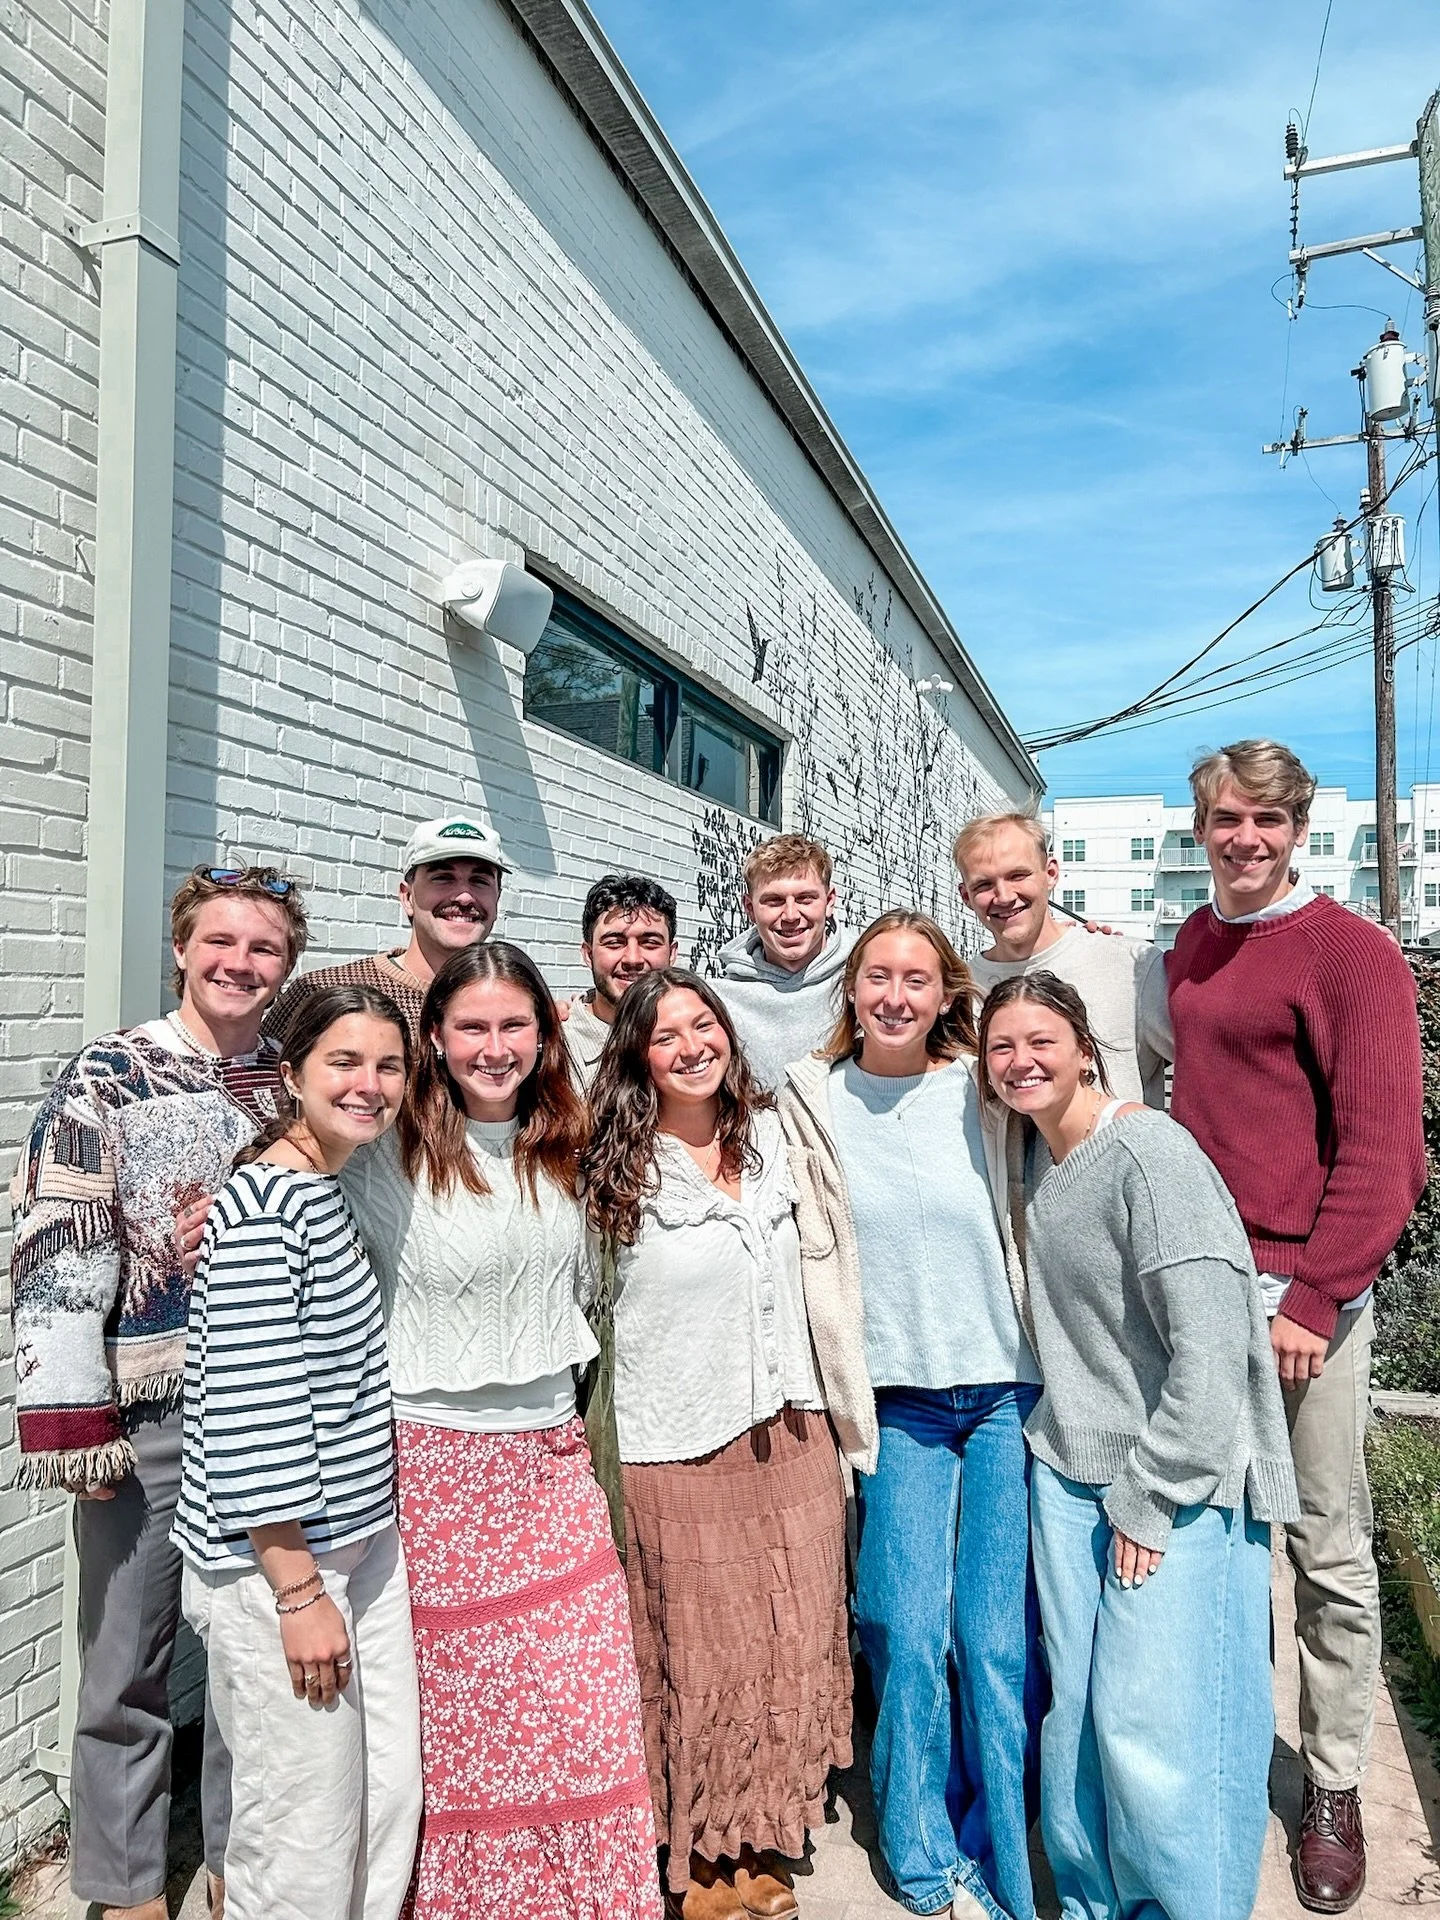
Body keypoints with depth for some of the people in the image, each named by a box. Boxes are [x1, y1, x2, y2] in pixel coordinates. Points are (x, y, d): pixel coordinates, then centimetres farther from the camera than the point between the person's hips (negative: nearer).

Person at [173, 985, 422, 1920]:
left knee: (390, 1802, 17)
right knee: (308, 1828, 7)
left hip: (364, 1541, 8)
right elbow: (248, 1410, -22)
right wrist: (299, 1591, -18)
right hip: (277, 1563, -8)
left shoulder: (344, 1192, 8)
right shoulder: (264, 1203, -19)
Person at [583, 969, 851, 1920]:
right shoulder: (621, 1167, -11)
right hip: (680, 1448, -5)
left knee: (791, 1638, 14)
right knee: (700, 1654, 9)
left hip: (788, 1432, 5)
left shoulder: (768, 1132, 5)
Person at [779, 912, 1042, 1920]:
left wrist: (1058, 1384, 6)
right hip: (899, 1402, 0)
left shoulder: (983, 1088, -3)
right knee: (908, 1636, 3)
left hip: (1010, 1391, 0)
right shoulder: (809, 1100, -2)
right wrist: (850, 1403, 1)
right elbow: (814, 1257, 2)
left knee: (1001, 1641, 3)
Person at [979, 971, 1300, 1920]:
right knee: (1076, 1715, 12)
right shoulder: (1034, 1154, 6)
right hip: (1068, 1473, 6)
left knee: (1154, 1734, -2)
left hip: (1180, 1484, -6)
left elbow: (1212, 1348, -20)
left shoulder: (1150, 1149, -17)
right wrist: (1062, 1450, 12)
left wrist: (1148, 1501, -14)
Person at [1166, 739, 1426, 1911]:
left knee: (1327, 1547, 7)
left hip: (1304, 1286, -5)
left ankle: (1334, 1785, 24)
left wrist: (1313, 1299, -15)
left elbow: (1383, 1149, -11)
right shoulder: (1192, 944, 12)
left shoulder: (1352, 951, -6)